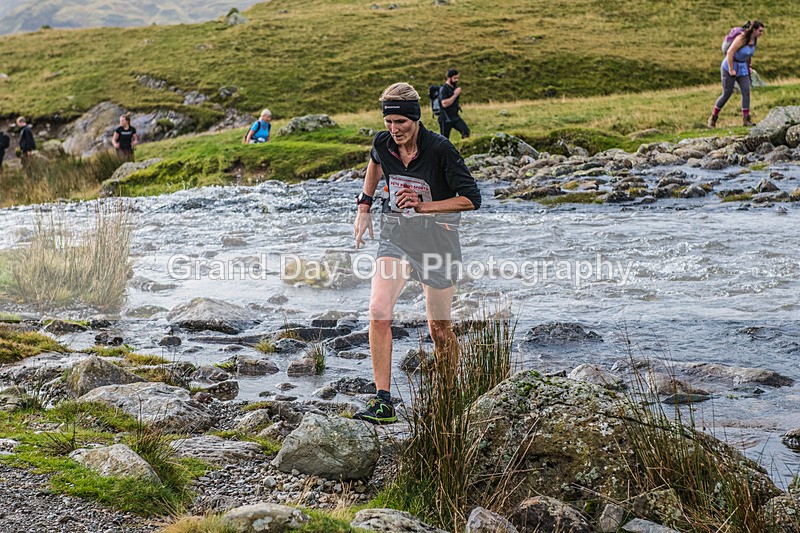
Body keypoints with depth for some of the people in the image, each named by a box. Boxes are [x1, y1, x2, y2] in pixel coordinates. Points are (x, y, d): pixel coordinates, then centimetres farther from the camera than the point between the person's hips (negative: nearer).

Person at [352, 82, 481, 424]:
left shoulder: (440, 149, -19)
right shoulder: (383, 143, -5)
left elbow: (471, 199, -18)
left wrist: (423, 206, -25)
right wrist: (364, 206, 16)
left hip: (436, 239, -3)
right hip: (395, 237, 3)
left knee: (439, 327, 6)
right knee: (378, 312, -17)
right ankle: (383, 402, -14)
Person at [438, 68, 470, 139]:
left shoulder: (455, 87, 9)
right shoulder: (444, 89, -15)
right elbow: (444, 104, -28)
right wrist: (455, 95, -24)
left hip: (455, 117, 6)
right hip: (445, 119, -6)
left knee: (466, 131, -15)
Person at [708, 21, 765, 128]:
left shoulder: (754, 39, 1)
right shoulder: (742, 38, -24)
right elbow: (730, 53, -26)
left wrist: (747, 66, 15)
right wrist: (731, 70, -23)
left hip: (742, 68, 7)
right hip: (730, 66, -7)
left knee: (746, 91, -7)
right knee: (727, 94, -2)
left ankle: (746, 119, -6)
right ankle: (713, 118, 14)